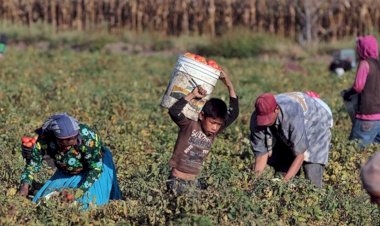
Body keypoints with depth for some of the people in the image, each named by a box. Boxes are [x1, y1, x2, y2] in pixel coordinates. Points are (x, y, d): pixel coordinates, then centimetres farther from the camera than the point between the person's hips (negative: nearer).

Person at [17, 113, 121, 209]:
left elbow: (96, 168, -30)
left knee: (91, 201, -18)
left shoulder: (88, 137, -38)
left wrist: (80, 191, -39)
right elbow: (32, 164, -19)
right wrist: (25, 186, -35)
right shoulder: (44, 139, -30)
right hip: (66, 173, 4)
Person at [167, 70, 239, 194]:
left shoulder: (214, 132, 7)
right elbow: (174, 112, -25)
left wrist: (230, 87, 1)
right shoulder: (189, 126, -8)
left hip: (194, 182, 6)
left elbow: (233, 114, 6)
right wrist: (192, 95, -23)